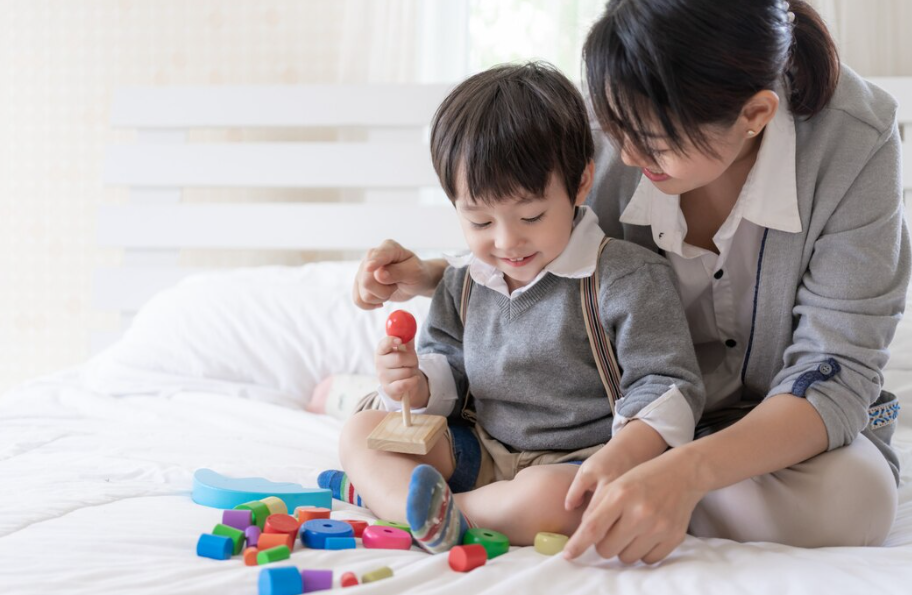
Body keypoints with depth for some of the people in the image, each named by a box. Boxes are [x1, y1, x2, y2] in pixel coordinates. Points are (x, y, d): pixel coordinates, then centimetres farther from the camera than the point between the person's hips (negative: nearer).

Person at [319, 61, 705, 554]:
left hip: (571, 462, -6)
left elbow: (667, 388, -14)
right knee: (359, 432, -3)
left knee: (549, 498, -39)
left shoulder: (627, 278, -12)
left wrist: (617, 460, -32)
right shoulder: (464, 283, 6)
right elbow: (447, 365, 17)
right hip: (481, 451, 7)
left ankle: (385, 490, -23)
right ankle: (429, 512, -32)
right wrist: (417, 385, -9)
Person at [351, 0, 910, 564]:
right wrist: (431, 277, -15)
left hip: (792, 420, -1)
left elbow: (836, 374, -29)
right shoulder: (612, 136, -18)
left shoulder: (855, 138, -27)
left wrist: (689, 470, -46)